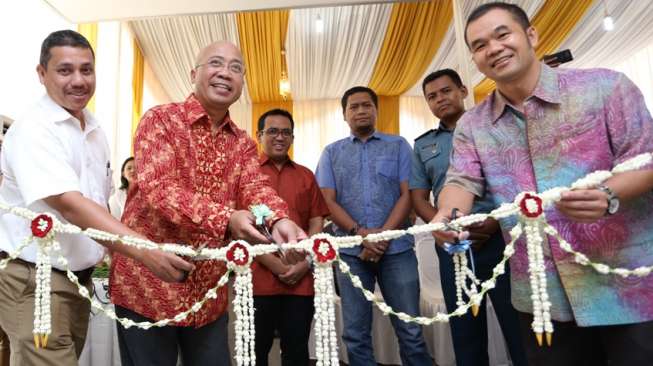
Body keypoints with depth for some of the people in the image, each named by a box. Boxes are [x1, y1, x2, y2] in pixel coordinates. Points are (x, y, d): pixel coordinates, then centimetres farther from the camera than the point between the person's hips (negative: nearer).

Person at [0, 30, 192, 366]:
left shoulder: (94, 131, 8)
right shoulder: (32, 129, -17)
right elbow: (69, 204, -29)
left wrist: (116, 255, 13)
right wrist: (145, 252, -37)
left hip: (79, 275, 8)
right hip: (33, 278, -7)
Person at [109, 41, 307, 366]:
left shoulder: (243, 143, 10)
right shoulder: (160, 120, -7)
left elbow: (256, 187, -8)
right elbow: (157, 187, -21)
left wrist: (279, 220, -32)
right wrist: (225, 218, -36)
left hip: (210, 290, 5)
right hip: (149, 283, -4)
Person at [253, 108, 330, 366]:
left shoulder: (306, 176, 14)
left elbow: (317, 223, 10)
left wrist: (305, 264, -6)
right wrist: (276, 265, -11)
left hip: (301, 280, 3)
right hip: (258, 278, -2)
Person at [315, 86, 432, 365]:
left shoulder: (398, 146, 10)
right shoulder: (331, 153, 12)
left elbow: (407, 195, 1)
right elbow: (329, 201, 3)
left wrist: (383, 235, -11)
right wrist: (361, 233, -12)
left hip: (396, 248, -1)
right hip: (350, 250, 1)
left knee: (409, 330, 2)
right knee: (355, 333, 7)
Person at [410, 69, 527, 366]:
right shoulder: (423, 145, 15)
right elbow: (419, 199, 11)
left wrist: (495, 222, -14)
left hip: (500, 238, -2)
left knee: (519, 324, 0)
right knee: (464, 330, 11)